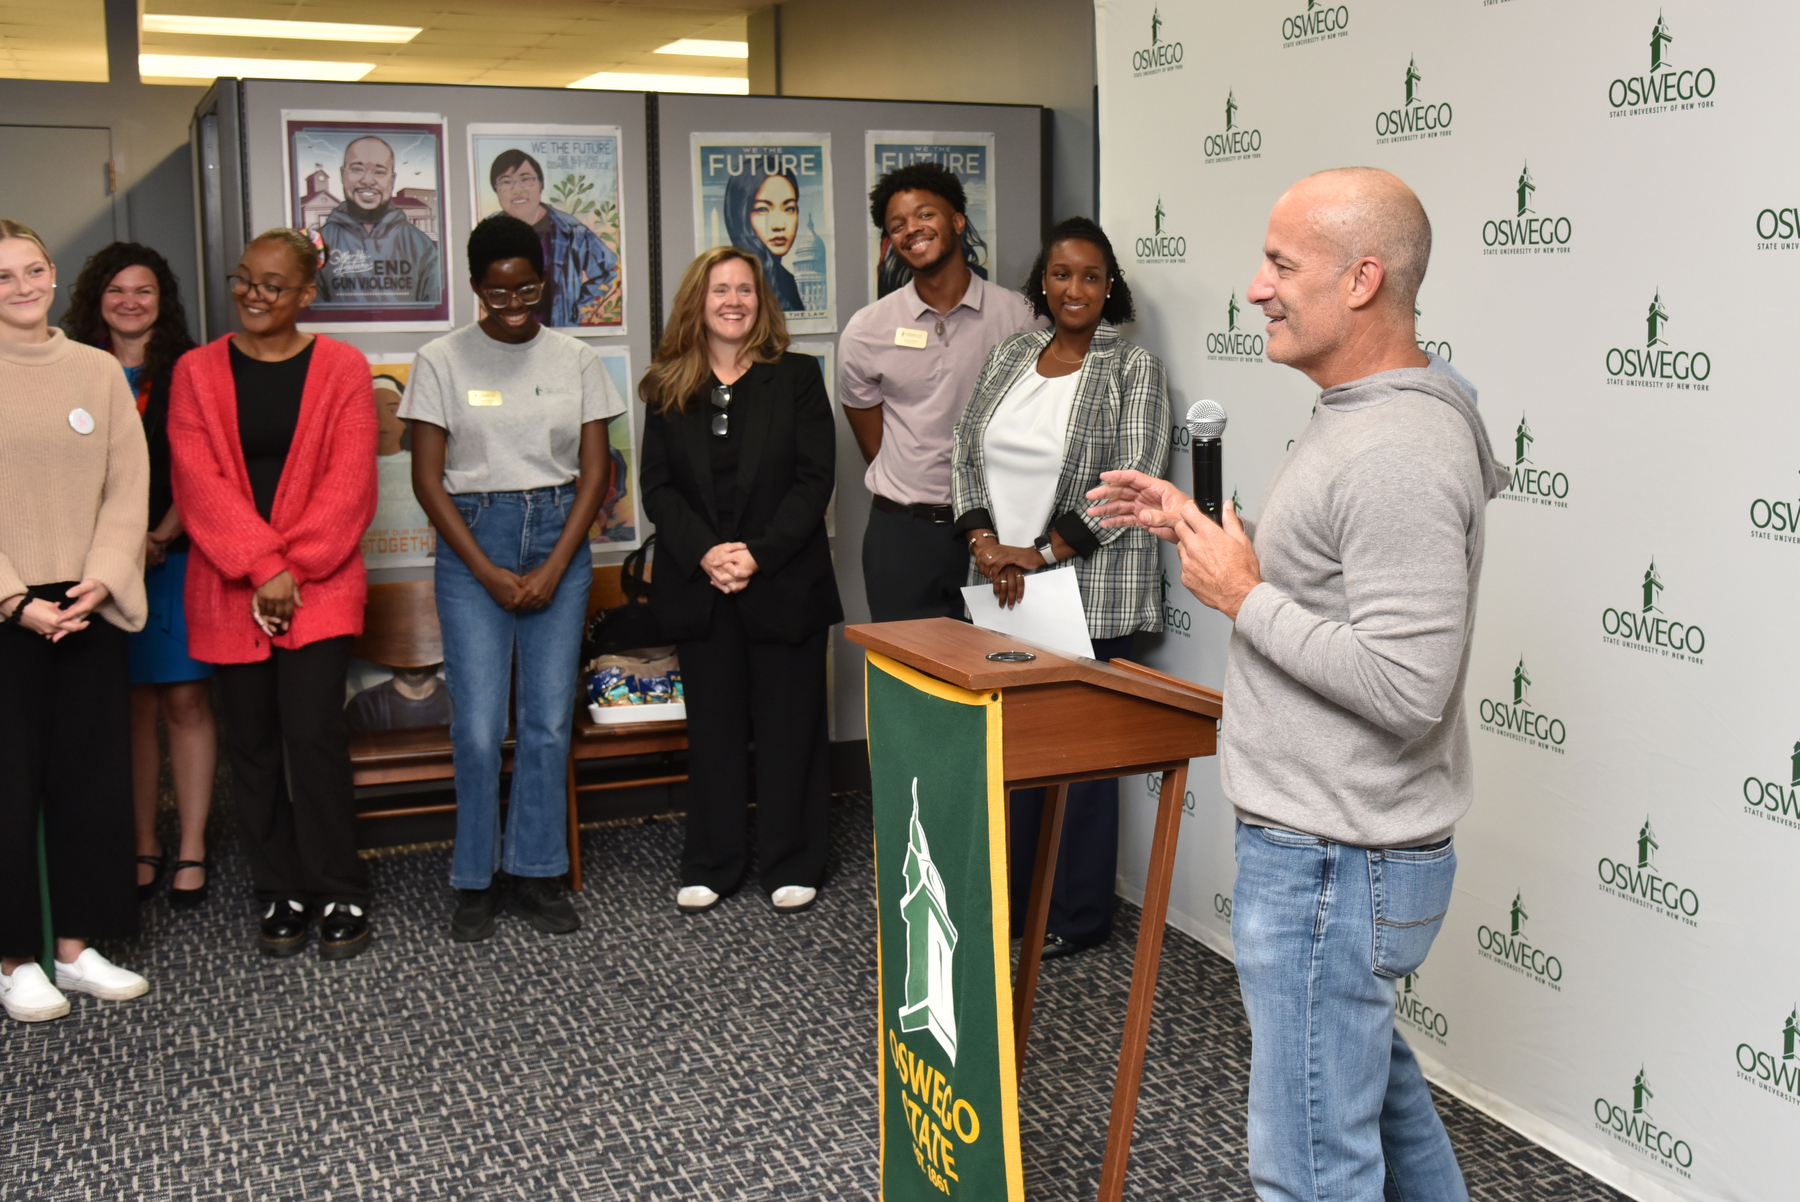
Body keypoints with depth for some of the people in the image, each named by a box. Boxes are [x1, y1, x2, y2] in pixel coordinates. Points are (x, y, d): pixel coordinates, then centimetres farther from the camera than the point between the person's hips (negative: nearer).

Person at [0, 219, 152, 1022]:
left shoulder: (98, 370, 7)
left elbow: (128, 487, 3)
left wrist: (100, 581, -10)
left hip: (88, 606, 3)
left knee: (92, 772, 7)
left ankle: (77, 946, 19)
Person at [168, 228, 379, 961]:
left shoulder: (342, 368, 2)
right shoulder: (198, 372, 6)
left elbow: (349, 485, -4)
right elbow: (200, 483, -4)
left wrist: (294, 570, -12)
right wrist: (262, 568, -15)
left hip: (320, 586, -2)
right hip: (228, 591, 2)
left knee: (314, 735, -9)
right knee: (253, 745, 6)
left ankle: (340, 895, 6)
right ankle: (280, 895, 18)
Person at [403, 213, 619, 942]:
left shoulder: (575, 361, 6)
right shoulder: (442, 361, 1)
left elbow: (595, 471, 5)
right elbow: (427, 479, -1)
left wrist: (554, 568, -6)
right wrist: (488, 572, -8)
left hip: (560, 539, 2)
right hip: (472, 541, -2)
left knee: (550, 718, 3)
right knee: (478, 725, -5)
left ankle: (536, 874, 15)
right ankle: (476, 881, 10)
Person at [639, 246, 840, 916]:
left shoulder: (797, 377, 2)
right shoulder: (668, 389, 7)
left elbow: (815, 480, -5)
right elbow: (657, 487, 2)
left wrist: (759, 555, -15)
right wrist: (705, 553, -14)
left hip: (783, 582, -2)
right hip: (698, 586, 2)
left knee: (789, 723, 5)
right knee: (713, 727, 10)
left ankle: (791, 865, 16)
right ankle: (711, 866, 21)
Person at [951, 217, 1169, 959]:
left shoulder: (1134, 370, -4)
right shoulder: (1008, 359, 12)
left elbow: (1131, 484, -12)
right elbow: (966, 457, 10)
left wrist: (1041, 553, -14)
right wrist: (985, 543, -6)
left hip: (1089, 593, -5)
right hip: (1000, 589, 5)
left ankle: (1079, 918, 15)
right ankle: (1007, 901, 24)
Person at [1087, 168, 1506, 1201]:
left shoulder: (1401, 455, -25)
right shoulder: (1364, 417, 10)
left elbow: (1404, 687, -30)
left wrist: (1244, 597, -20)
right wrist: (1202, 527, 11)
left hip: (1333, 867, -11)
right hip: (1338, 846, 11)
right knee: (1376, 1080, 28)